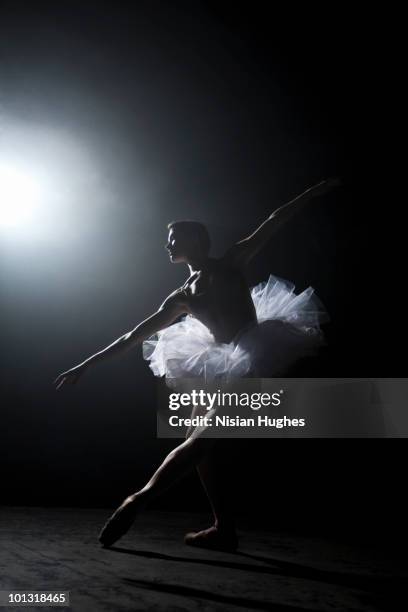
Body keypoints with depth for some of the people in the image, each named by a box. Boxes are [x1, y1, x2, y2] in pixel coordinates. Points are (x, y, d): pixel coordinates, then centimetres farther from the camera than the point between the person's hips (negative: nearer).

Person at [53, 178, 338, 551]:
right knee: (199, 441, 4)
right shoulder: (181, 297, 10)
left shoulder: (230, 263, 2)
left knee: (201, 439, -10)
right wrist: (87, 364, 8)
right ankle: (225, 529, 12)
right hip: (222, 367, 7)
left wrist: (314, 192, 2)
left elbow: (273, 222, 4)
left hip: (253, 361, -6)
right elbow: (135, 336, 10)